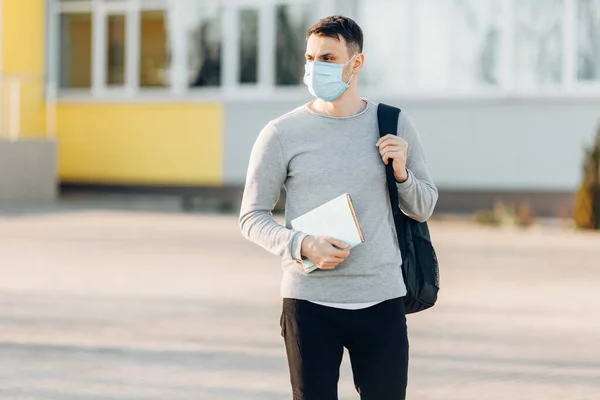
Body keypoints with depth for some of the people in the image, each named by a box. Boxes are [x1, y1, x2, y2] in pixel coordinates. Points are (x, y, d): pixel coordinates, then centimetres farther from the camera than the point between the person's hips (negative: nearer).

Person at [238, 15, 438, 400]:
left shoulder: (394, 125, 6)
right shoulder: (282, 134, 0)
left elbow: (423, 209, 13)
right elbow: (252, 216, 2)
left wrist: (401, 172, -7)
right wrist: (302, 245, -15)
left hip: (381, 299, 1)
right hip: (308, 300, -1)